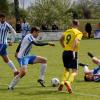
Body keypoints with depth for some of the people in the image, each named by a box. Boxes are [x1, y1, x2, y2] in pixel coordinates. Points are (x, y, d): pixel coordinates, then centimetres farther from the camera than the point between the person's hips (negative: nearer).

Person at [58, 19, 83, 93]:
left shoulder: (67, 31, 14)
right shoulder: (79, 33, -3)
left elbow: (61, 39, 23)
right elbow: (76, 41, -21)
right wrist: (74, 51, -26)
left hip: (65, 52, 5)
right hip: (72, 52, -5)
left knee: (67, 69, 23)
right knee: (74, 71, -3)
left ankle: (62, 82, 4)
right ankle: (68, 82, -30)